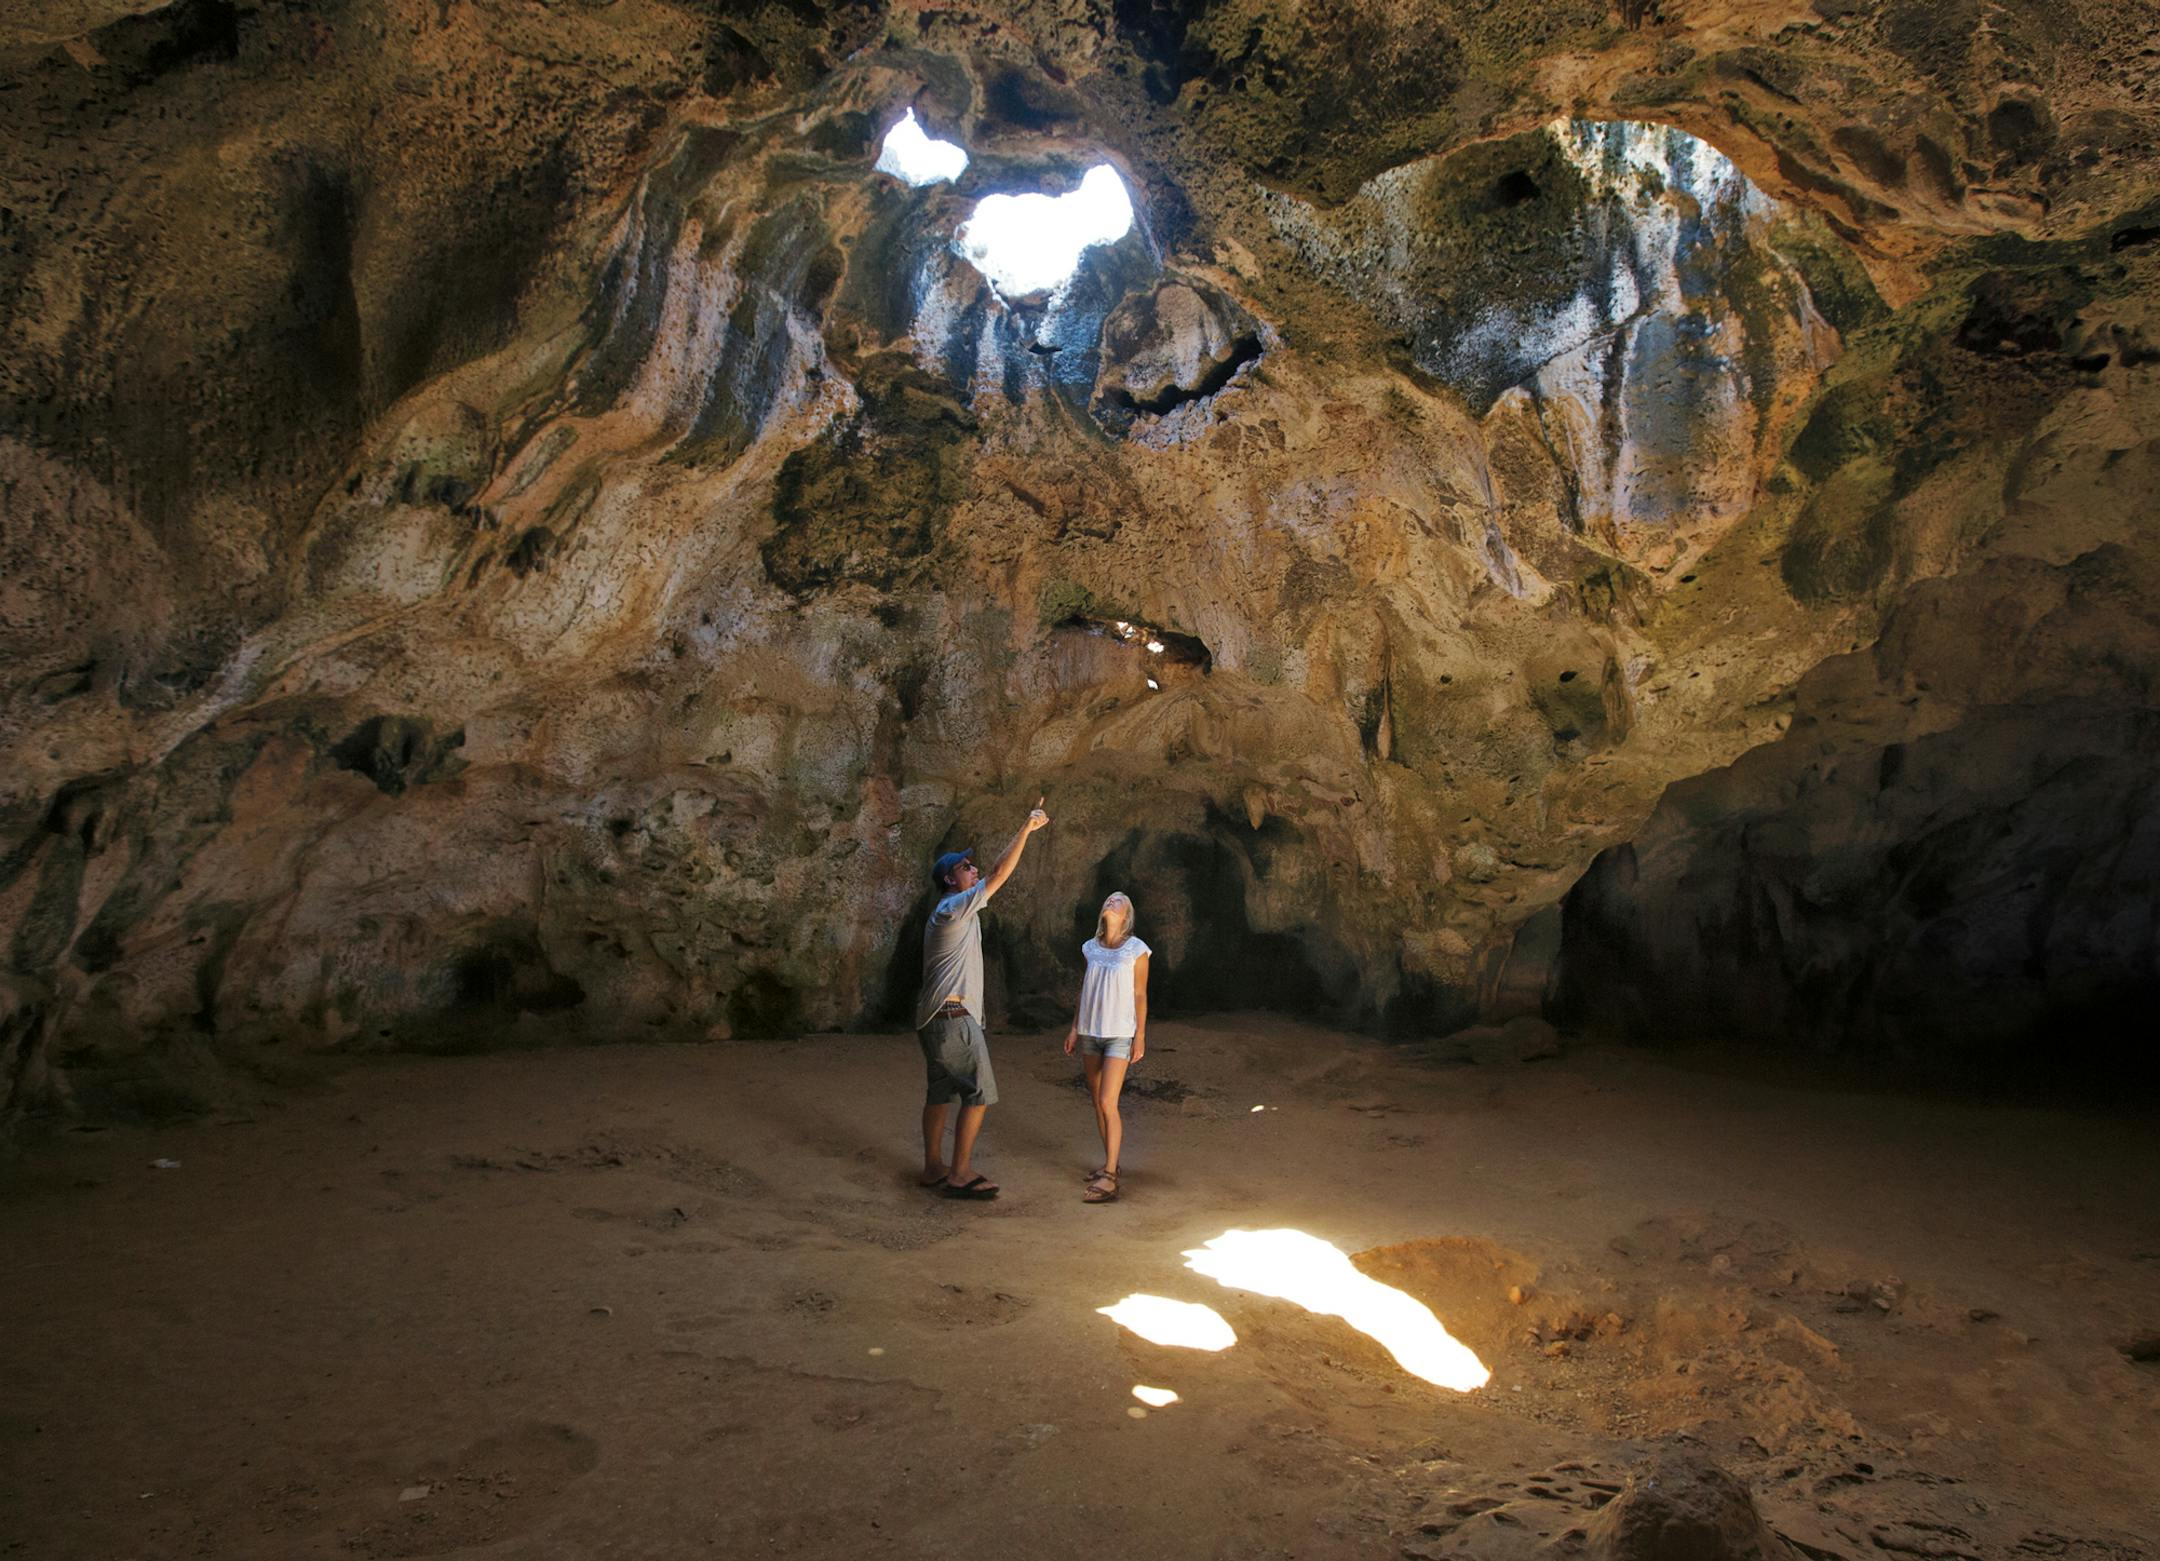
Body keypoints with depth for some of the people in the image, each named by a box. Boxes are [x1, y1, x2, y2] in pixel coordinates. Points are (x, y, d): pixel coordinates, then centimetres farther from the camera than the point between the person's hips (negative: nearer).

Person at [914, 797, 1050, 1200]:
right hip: (953, 1018, -11)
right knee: (979, 1094, -5)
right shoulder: (954, 908, -16)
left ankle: (933, 1167, 24)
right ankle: (959, 1175, -1)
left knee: (940, 1093, 16)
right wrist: (1027, 828, -20)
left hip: (938, 1017, 11)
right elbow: (999, 874, -20)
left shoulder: (956, 910, 18)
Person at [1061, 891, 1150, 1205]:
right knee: (1097, 1102, 11)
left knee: (1108, 1103, -12)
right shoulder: (1091, 948, 6)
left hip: (1119, 1035, -5)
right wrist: (1074, 1028, 11)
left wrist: (1140, 1036, -7)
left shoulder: (1136, 950, -6)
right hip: (1090, 1033, 5)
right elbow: (1084, 991, 13)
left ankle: (1108, 1179, -9)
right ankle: (1110, 1163, 25)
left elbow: (1140, 995, -5)